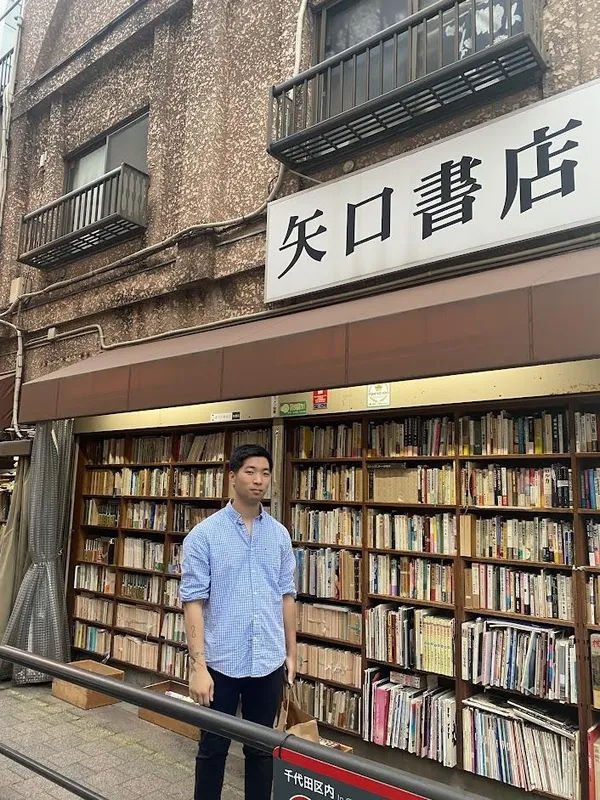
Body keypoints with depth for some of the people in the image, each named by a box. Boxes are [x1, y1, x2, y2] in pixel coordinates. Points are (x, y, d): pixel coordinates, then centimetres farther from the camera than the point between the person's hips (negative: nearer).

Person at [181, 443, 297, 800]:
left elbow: (287, 596, 8)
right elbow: (193, 602, -11)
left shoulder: (280, 534, 2)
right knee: (213, 748, 13)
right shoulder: (204, 535, -10)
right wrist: (198, 666, -15)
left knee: (262, 748, 17)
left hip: (269, 662, 3)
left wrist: (292, 652, 9)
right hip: (222, 662, -3)